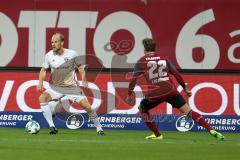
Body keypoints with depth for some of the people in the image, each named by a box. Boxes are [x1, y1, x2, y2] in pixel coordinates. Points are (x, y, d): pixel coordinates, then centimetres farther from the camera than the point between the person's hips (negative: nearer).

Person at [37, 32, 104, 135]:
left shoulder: (72, 54, -11)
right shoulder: (49, 55, -7)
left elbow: (80, 66, 4)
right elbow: (44, 70, 8)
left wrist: (84, 80, -11)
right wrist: (40, 82, -8)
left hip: (72, 87, -2)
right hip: (56, 87, 2)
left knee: (86, 105, -13)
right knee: (42, 98, -25)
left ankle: (99, 128, 10)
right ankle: (52, 127, -24)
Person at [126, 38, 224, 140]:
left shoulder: (141, 62, 10)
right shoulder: (164, 59, 16)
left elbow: (134, 79, 4)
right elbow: (176, 74, 14)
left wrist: (129, 95, 13)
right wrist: (185, 88, 22)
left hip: (154, 93, -2)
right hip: (170, 91, 2)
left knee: (142, 109, 25)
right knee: (188, 111, -1)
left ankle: (157, 134, 19)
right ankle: (211, 131, -14)